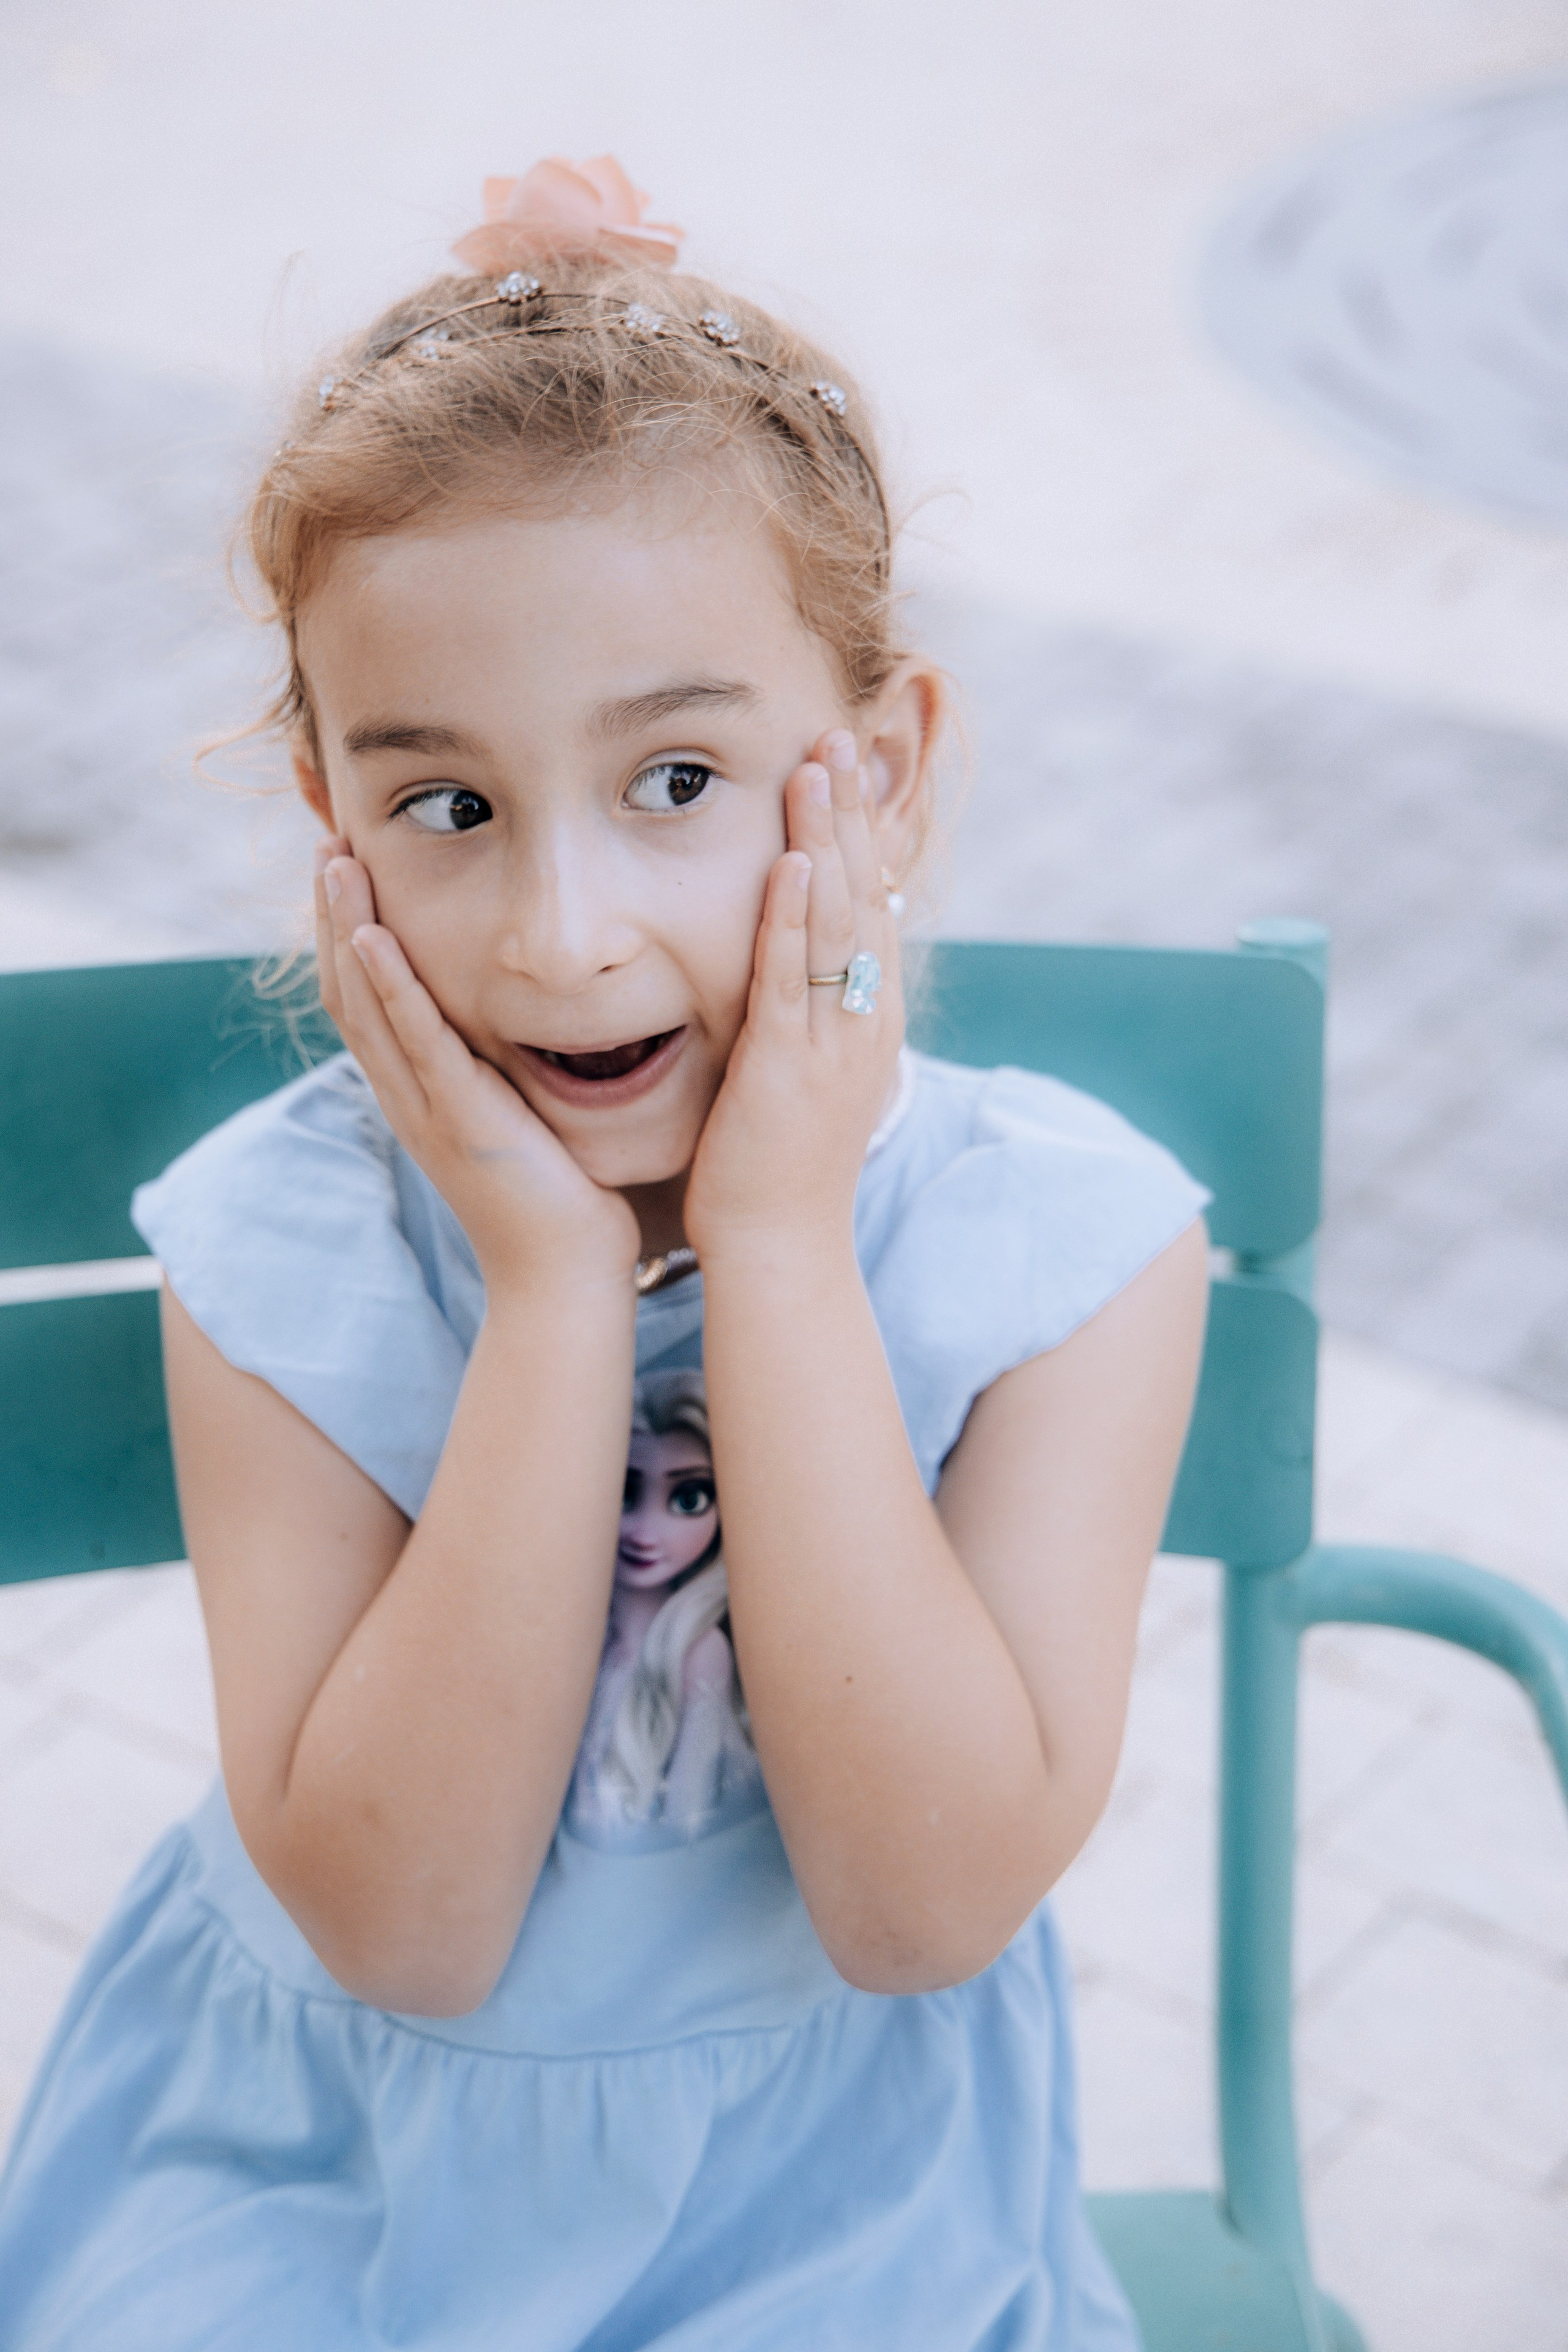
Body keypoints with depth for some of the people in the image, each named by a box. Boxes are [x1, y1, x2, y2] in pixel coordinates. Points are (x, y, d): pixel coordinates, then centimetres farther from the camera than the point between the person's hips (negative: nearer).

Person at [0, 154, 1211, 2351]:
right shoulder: (280, 1252, -14)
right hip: (314, 2151, 1)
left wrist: (778, 1251, -26)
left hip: (834, 2167, 0)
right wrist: (557, 1291, -27)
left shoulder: (1061, 1239, -15)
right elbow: (396, 1925, -20)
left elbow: (926, 1903, -22)